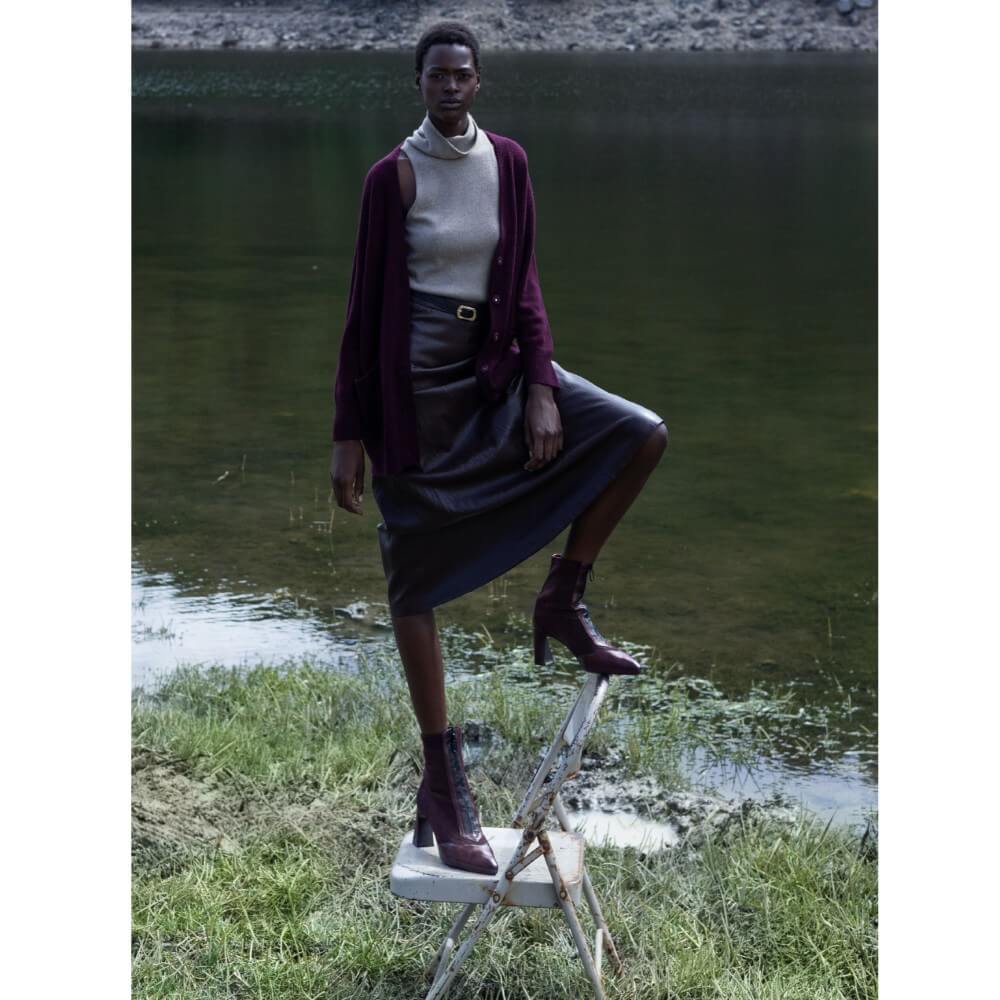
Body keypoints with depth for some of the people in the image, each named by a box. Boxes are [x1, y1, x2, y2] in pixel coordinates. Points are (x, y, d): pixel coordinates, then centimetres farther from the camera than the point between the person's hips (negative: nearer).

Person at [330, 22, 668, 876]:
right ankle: (445, 784, 10)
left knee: (642, 435, -13)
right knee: (415, 581, 1)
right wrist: (350, 435, -6)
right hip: (414, 382, -4)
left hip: (494, 368, 4)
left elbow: (524, 286, 6)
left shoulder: (508, 163, 3)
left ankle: (562, 602, 4)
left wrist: (542, 390, -6)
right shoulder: (393, 176, -8)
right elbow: (365, 306, -6)